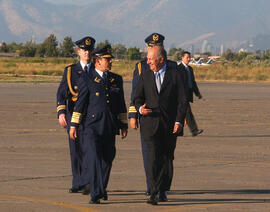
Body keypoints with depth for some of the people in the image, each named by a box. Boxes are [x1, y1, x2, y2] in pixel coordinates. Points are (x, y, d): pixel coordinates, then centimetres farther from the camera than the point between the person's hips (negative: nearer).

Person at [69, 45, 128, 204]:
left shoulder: (117, 80, 13)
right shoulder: (87, 80, 1)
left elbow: (121, 104, 17)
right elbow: (80, 103, 1)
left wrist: (124, 125, 15)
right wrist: (74, 125, -3)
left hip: (110, 127, 4)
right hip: (92, 126, -4)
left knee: (107, 159, 10)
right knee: (94, 159, -14)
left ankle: (102, 188, 31)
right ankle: (96, 194, -16)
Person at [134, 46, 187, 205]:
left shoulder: (175, 75, 2)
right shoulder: (145, 76, 10)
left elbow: (182, 100, 0)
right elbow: (138, 97, 14)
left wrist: (179, 121, -10)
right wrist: (140, 108, -10)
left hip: (170, 125, 0)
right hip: (151, 123, 1)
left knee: (167, 158, 8)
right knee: (154, 157, -12)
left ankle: (163, 190, 23)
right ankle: (153, 193, -16)